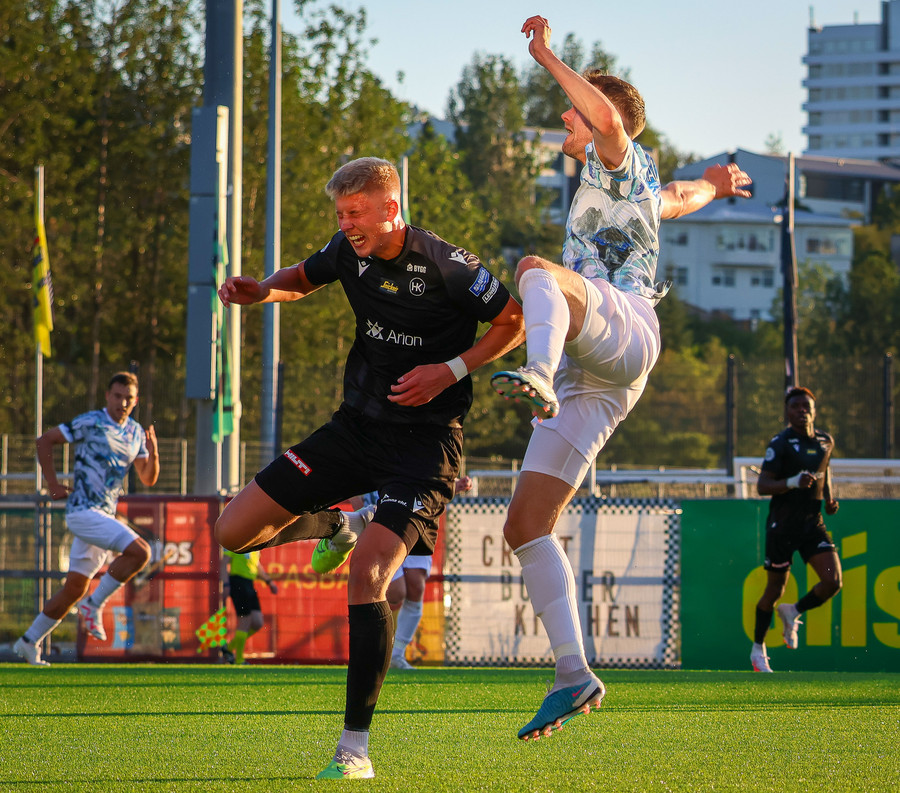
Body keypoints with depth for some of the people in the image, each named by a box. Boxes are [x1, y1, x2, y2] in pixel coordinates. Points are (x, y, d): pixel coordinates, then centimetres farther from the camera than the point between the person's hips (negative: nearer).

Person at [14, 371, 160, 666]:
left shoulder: (135, 432, 13)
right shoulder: (90, 423, -7)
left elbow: (148, 479, 14)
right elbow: (44, 441, -2)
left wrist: (152, 453, -6)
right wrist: (53, 485, -6)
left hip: (105, 515, 7)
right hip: (83, 509, -7)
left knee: (75, 588, 8)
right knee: (139, 551, -22)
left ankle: (29, 642, 16)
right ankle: (94, 604, -11)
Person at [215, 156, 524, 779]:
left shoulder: (447, 266, -16)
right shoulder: (350, 252, 0)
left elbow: (514, 323, -3)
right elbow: (304, 279, 22)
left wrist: (451, 371, -15)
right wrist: (263, 291, 0)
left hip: (424, 440, -6)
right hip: (356, 426, 6)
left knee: (367, 572, -25)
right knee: (232, 532, -1)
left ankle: (355, 748, -17)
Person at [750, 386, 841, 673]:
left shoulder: (825, 441, 7)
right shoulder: (781, 443, -11)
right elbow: (762, 486, -15)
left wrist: (829, 498, 12)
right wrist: (793, 482, -31)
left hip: (813, 523, 5)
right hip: (782, 526, -5)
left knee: (833, 581, -12)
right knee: (774, 590, 4)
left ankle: (793, 612, 16)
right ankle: (758, 648, 24)